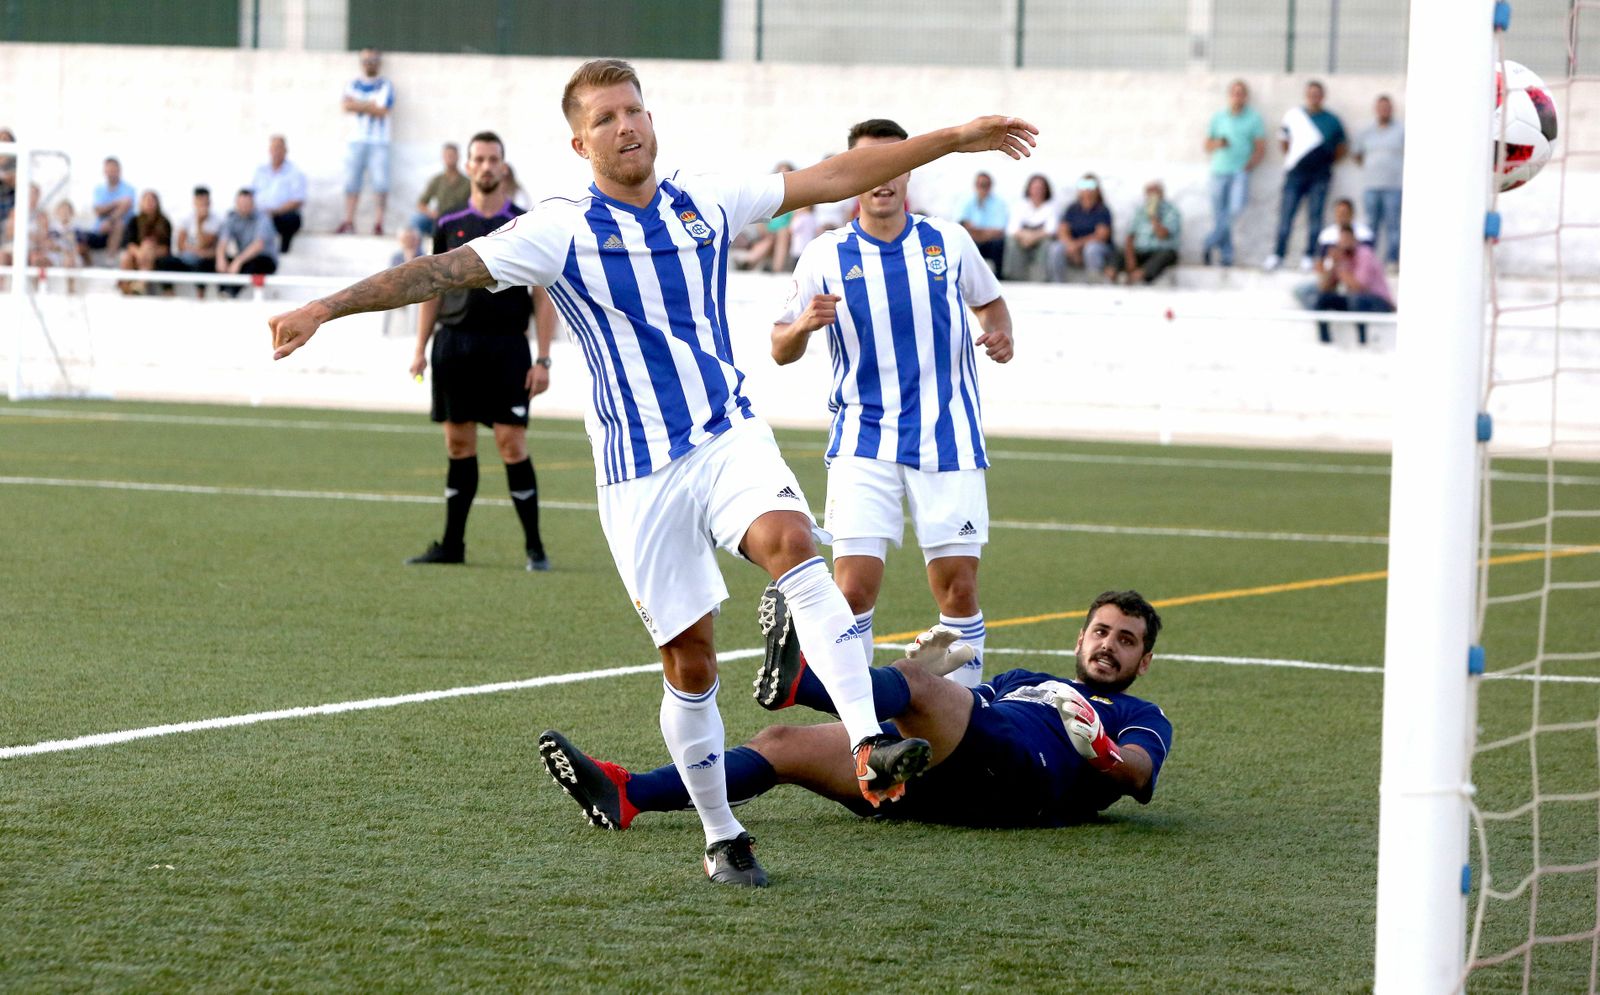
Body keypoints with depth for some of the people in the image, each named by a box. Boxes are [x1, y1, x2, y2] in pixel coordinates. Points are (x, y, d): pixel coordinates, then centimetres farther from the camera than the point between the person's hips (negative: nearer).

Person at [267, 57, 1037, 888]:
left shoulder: (705, 204, 8)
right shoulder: (562, 231, -3)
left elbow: (833, 177, 15)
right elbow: (447, 270, -10)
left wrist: (954, 139, 16)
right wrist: (327, 308, -19)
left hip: (729, 434, 2)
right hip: (639, 469, -2)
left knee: (789, 540, -29)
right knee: (689, 657, 1)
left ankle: (870, 745, -38)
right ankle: (722, 840, 17)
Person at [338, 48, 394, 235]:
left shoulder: (386, 86, 4)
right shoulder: (352, 85, 14)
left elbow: (383, 111, -8)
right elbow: (347, 107, -2)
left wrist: (358, 105, -8)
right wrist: (370, 106, -11)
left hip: (379, 142, -3)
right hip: (356, 140, 3)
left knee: (380, 183, -10)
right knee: (351, 181, -2)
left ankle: (379, 222, -5)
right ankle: (348, 221, -1)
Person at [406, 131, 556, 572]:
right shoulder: (450, 226, 11)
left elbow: (543, 299, 2)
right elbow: (431, 290, 15)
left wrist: (543, 360, -5)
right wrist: (420, 349, 7)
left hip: (506, 346, -3)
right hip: (453, 345, 3)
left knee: (512, 445, -8)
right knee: (459, 446, 6)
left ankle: (534, 546, -1)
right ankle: (452, 545, 11)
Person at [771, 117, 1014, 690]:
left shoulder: (949, 242, 4)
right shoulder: (825, 257, 1)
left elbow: (990, 301, 21)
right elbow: (780, 350, 6)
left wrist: (1000, 336, -1)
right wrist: (803, 325, -16)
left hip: (948, 441, 1)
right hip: (864, 443, -1)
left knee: (958, 587, 0)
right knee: (853, 587, -12)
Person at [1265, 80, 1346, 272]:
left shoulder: (1331, 121, 5)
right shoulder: (1293, 115, 8)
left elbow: (1341, 149, 14)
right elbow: (1283, 142, 18)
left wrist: (1327, 160, 3)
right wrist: (1290, 157, 6)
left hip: (1319, 175, 0)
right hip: (1296, 173, 1)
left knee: (1314, 216, -1)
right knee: (1286, 214, -5)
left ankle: (1309, 256, 4)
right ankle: (1277, 254, 0)